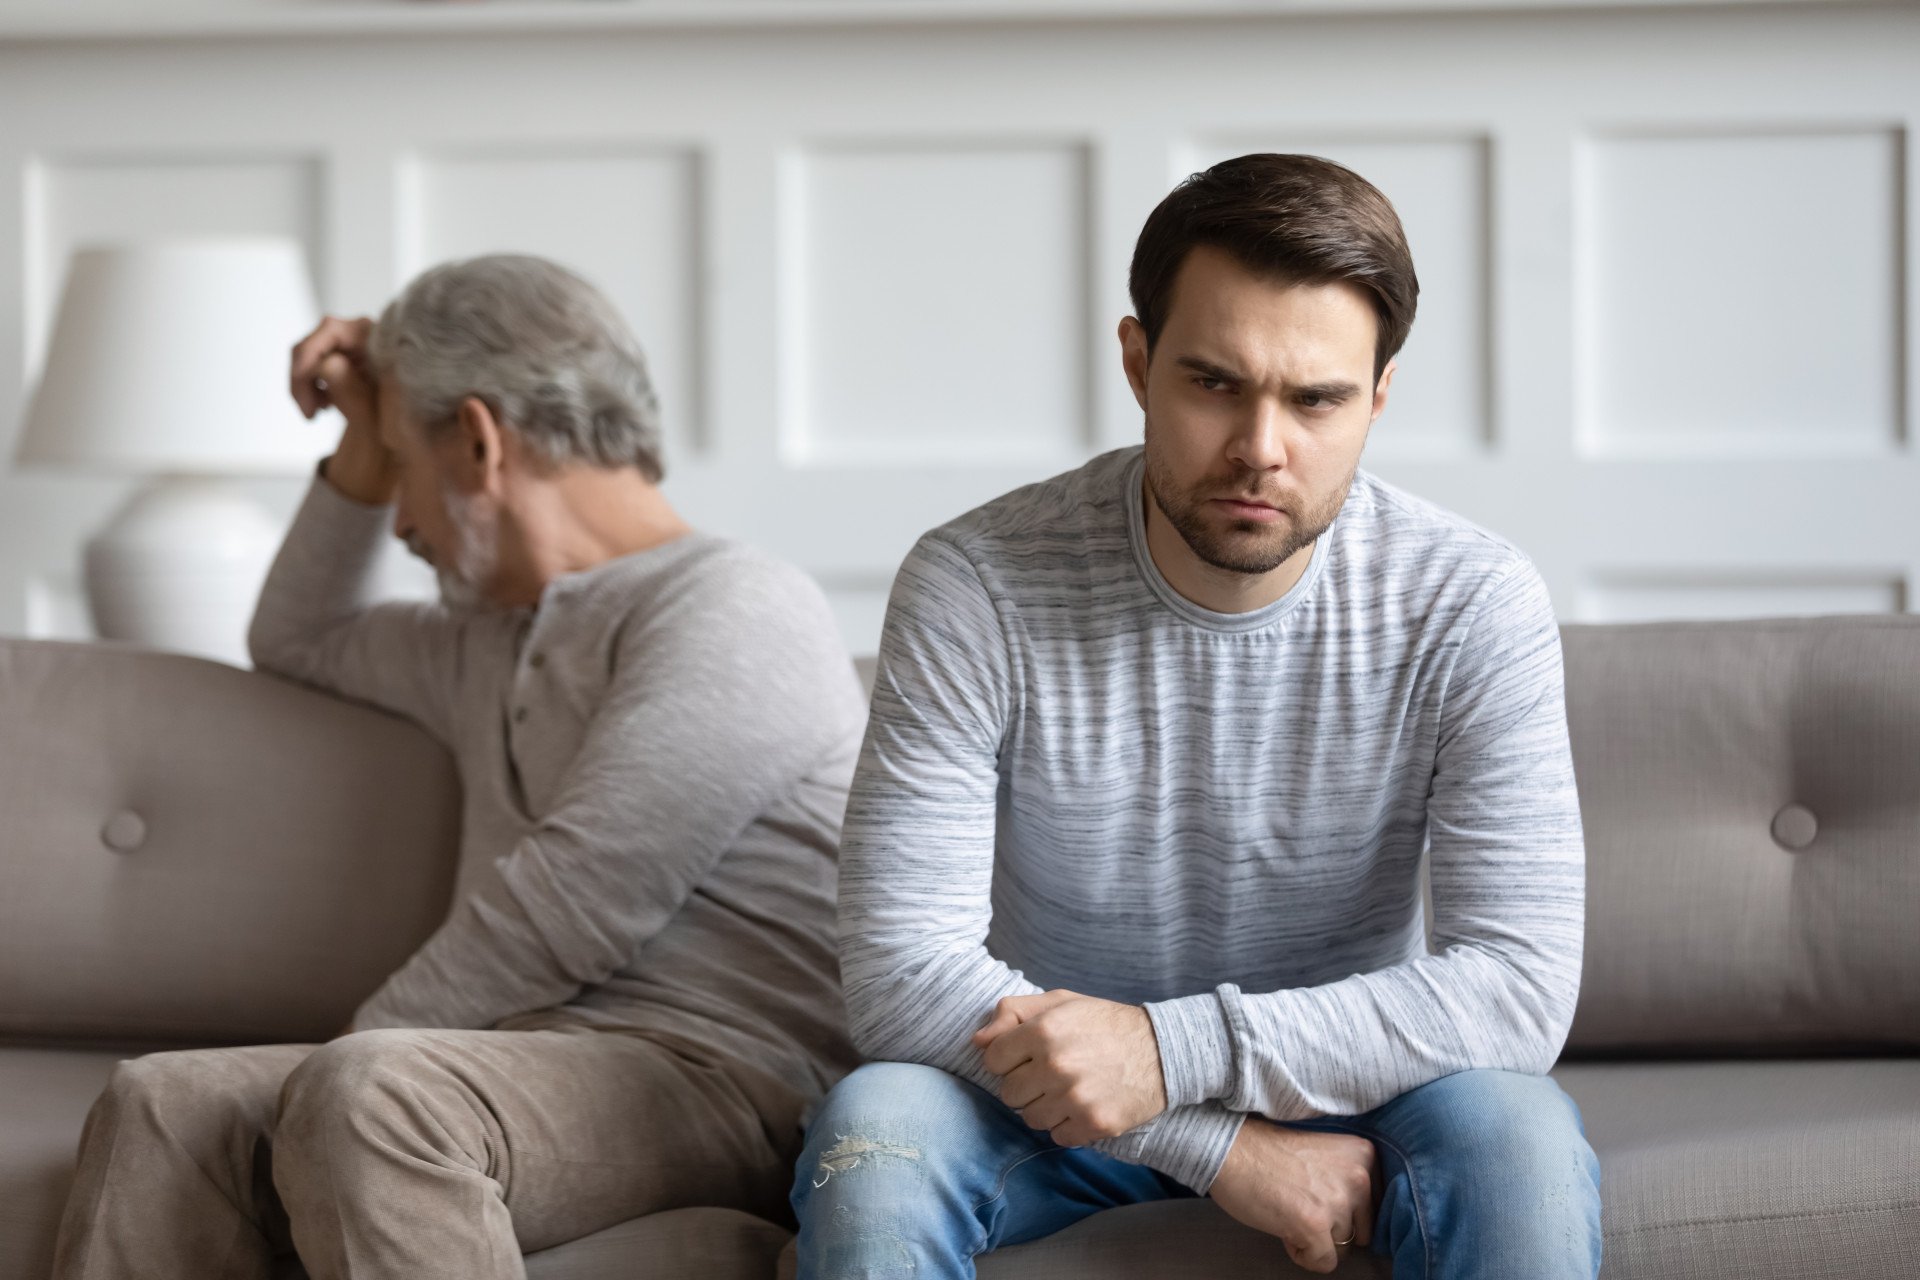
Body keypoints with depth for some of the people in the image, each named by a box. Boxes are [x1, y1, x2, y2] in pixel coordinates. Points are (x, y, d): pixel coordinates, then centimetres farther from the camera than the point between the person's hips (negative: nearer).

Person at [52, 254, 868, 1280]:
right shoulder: (496, 639, 28)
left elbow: (570, 909, -14)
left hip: (713, 1081, -8)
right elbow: (294, 641, 48)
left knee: (370, 1093, -37)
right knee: (162, 1107, -16)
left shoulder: (730, 612, -3)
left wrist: (363, 1041, -5)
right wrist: (363, 450, 33)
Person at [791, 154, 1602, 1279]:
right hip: (1047, 1090, 0)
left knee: (1520, 1138, -32)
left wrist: (1173, 1045, -31)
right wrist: (1225, 1148, -27)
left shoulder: (1471, 605, -16)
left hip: (1353, 1088, 0)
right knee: (873, 1133, -31)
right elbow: (904, 975, -21)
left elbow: (1523, 985, -21)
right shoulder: (974, 589, -17)